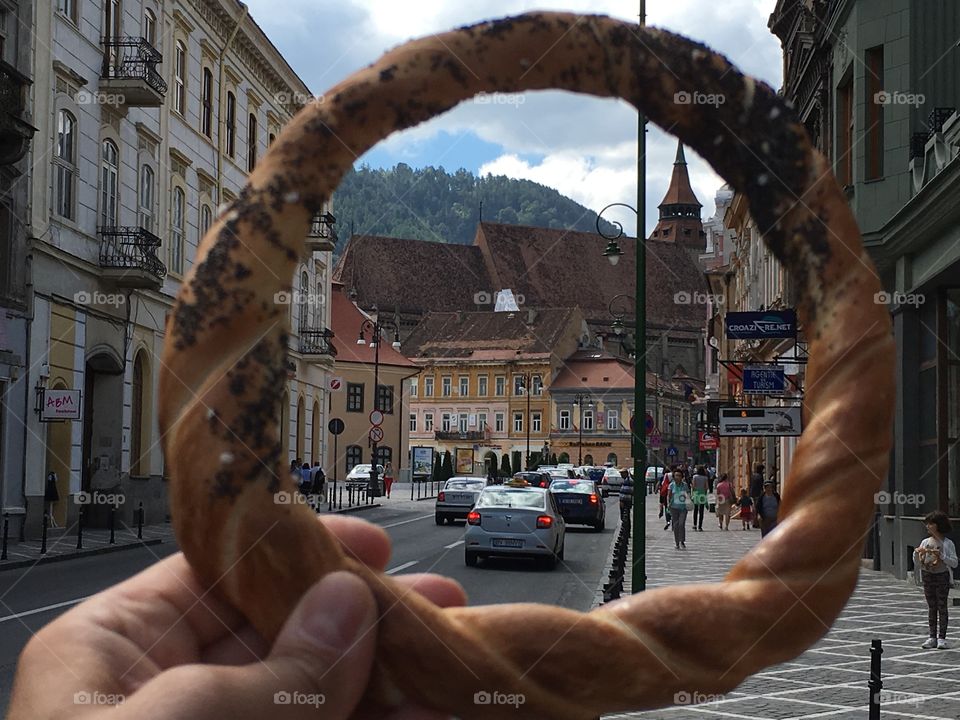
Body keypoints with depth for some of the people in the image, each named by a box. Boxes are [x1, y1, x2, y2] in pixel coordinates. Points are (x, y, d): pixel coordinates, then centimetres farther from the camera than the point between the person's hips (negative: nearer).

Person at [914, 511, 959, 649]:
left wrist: (941, 555, -21)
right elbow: (917, 563, 10)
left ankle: (942, 638, 4)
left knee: (942, 607, -1)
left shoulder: (948, 543, -4)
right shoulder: (925, 542, 7)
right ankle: (932, 637, 11)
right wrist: (917, 553, -9)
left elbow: (954, 563, -9)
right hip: (927, 576, 4)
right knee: (931, 607, 7)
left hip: (942, 577, -4)